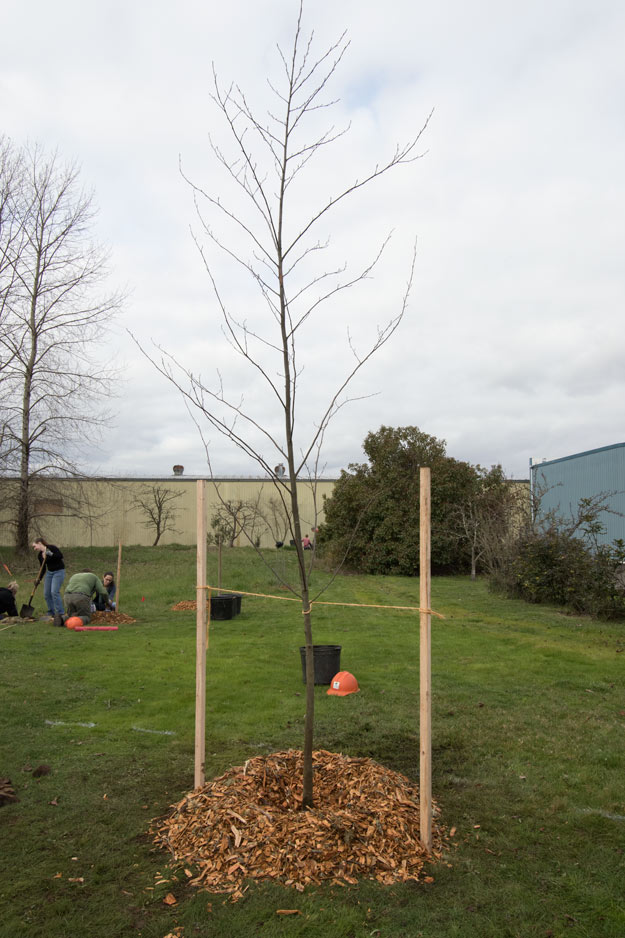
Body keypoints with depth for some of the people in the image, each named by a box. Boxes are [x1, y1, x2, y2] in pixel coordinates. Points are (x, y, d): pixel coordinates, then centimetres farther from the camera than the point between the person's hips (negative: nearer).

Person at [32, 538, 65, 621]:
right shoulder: (40, 555, 6)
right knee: (46, 593, 3)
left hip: (59, 571, -7)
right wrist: (38, 579, 1)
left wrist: (51, 554, -29)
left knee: (54, 592, -17)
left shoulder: (51, 548, -13)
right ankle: (51, 613, 17)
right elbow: (43, 569, 11)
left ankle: (60, 613, -11)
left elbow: (60, 556, -20)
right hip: (49, 572, 8)